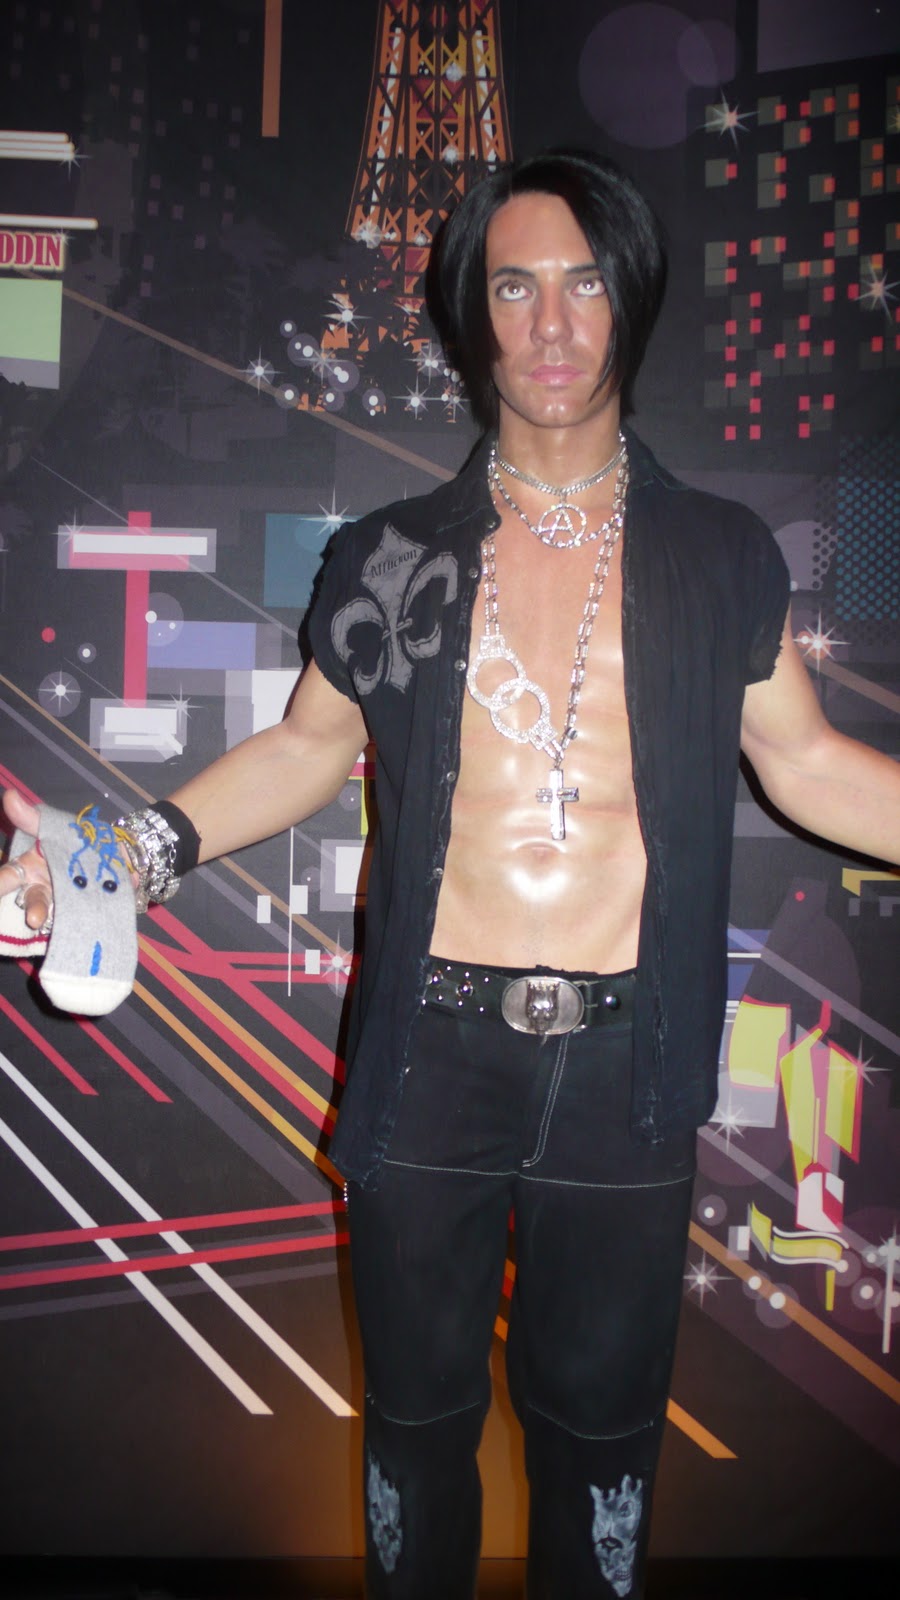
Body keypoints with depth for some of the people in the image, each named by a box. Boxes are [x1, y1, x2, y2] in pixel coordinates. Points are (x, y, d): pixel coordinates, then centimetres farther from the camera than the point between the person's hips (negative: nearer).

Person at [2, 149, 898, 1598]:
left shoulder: (721, 558, 3)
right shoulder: (395, 558, 3)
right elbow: (311, 744, 9)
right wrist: (142, 847, -3)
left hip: (624, 1068, 0)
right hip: (432, 1057, 1)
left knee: (599, 1413, 17)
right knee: (417, 1408, 18)